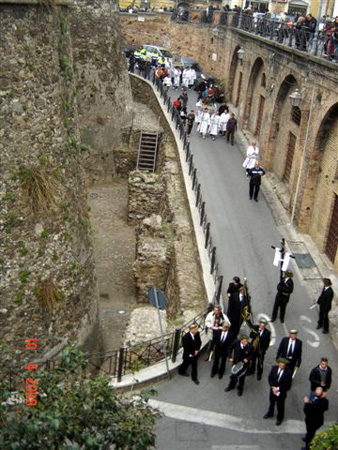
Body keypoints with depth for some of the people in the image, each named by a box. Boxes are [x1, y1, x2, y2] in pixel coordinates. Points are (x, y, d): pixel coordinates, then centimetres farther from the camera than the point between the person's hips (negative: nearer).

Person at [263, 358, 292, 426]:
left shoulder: (288, 373, -26)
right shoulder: (274, 368, -15)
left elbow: (288, 386, -19)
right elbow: (270, 378, -4)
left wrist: (278, 389, -21)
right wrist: (273, 387, -15)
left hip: (281, 393, -4)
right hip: (273, 390, 4)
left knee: (280, 406, 17)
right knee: (271, 402, 27)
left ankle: (280, 418, 45)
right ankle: (270, 413, 55)